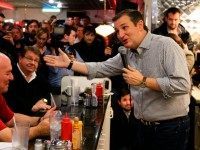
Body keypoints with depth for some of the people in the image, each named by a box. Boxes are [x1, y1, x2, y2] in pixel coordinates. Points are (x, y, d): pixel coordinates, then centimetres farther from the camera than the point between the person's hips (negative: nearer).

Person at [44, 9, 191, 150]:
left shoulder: (165, 45, -17)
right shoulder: (127, 53, 6)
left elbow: (182, 85, -26)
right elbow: (102, 68, 9)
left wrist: (143, 81, -24)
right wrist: (69, 63, 2)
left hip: (171, 127, -6)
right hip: (143, 126, 7)